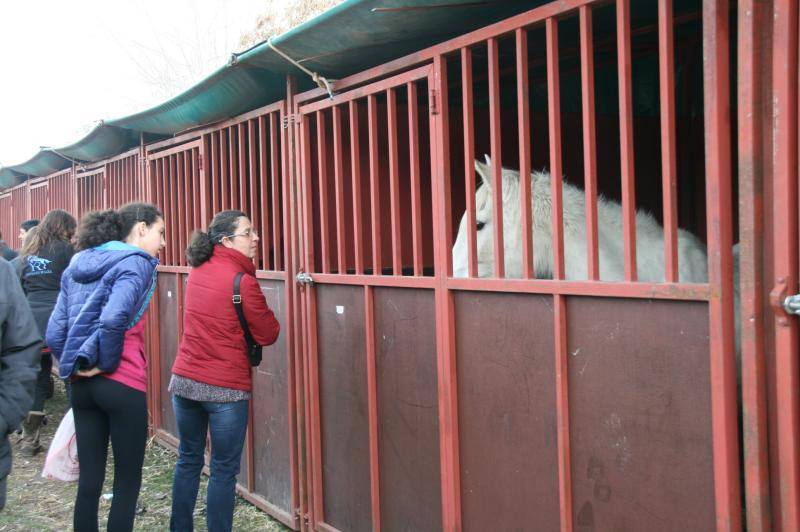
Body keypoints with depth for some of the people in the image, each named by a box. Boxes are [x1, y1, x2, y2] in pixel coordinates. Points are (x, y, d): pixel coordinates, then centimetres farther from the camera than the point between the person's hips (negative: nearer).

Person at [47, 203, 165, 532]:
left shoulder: (77, 265, 13)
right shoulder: (136, 263, -9)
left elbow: (55, 331, 7)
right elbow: (113, 319, -25)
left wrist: (72, 366, 9)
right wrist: (104, 363, -11)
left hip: (81, 384, 7)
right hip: (122, 384, -7)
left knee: (89, 480, 12)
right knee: (128, 481, 6)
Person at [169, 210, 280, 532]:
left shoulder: (197, 272, 4)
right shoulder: (243, 282, -15)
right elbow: (268, 335, -7)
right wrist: (261, 318, 10)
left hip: (184, 381, 6)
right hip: (226, 389, -6)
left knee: (188, 460, 17)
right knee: (224, 470, 5)